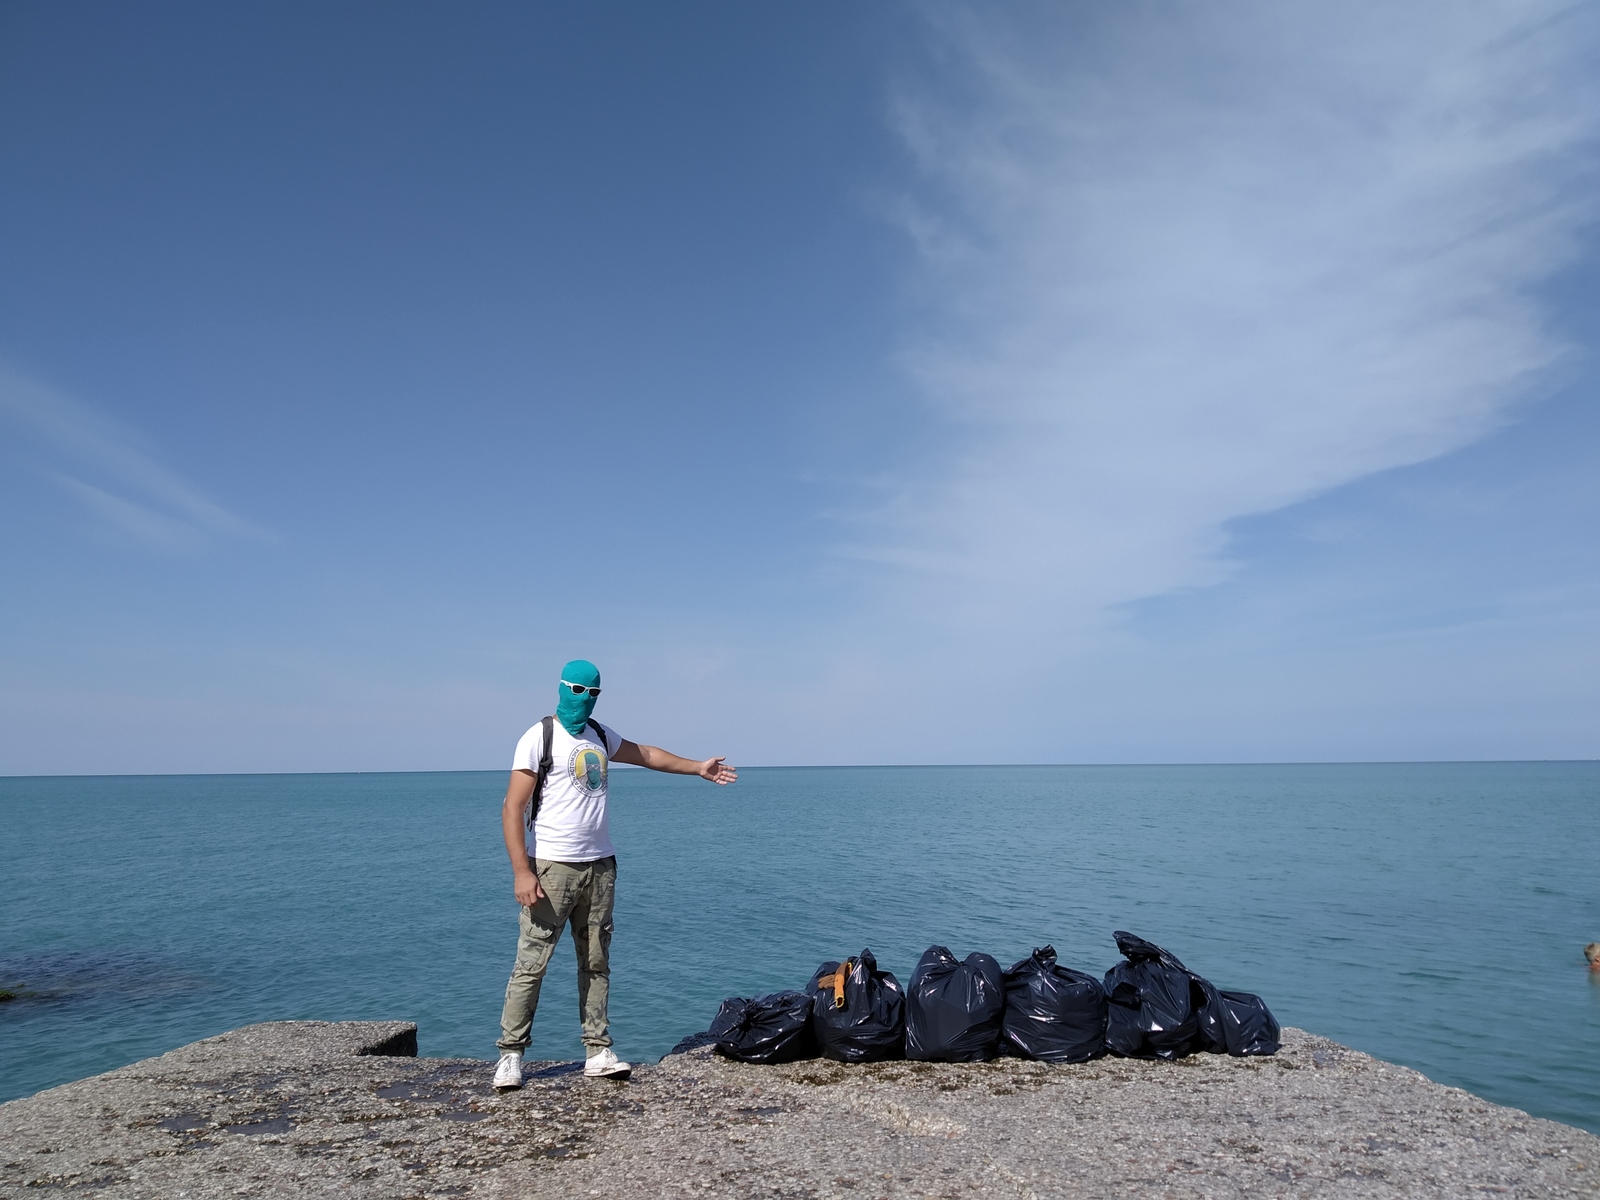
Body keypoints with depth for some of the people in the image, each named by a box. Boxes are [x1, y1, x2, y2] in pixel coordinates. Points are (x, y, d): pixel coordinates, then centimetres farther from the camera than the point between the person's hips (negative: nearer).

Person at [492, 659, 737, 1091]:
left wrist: (698, 768, 29)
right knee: (532, 962, -4)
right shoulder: (540, 738, -7)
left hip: (600, 865, 6)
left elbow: (645, 754, 29)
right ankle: (510, 1054, 9)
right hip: (552, 867, -6)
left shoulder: (599, 734, 13)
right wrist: (522, 872, -19)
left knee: (596, 962, 8)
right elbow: (512, 808, -11)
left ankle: (598, 1051, 15)